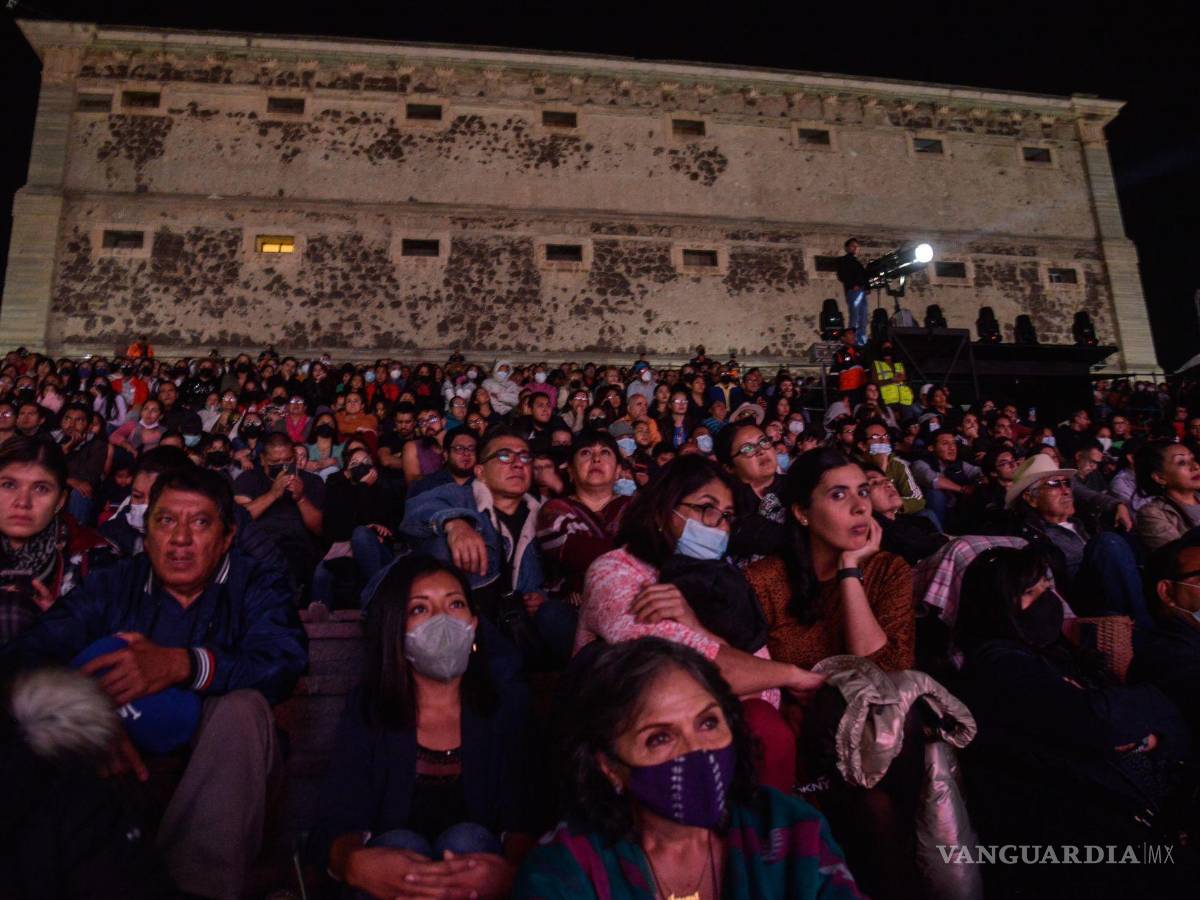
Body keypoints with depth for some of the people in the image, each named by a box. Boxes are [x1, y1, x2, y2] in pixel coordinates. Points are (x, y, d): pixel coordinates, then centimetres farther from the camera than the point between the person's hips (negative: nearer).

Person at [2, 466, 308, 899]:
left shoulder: (258, 587, 1)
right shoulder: (109, 587, 7)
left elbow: (284, 661, -21)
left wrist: (184, 665, -40)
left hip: (219, 764, -1)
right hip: (129, 756, 2)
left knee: (242, 707, -32)